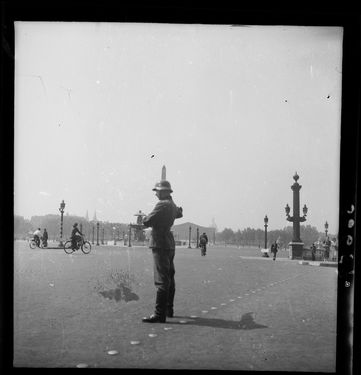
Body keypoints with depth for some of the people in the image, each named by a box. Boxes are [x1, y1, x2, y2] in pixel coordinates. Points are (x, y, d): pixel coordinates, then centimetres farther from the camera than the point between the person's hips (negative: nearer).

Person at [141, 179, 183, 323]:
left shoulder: (162, 205, -16)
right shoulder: (173, 205, 12)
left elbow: (147, 222, -18)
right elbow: (179, 213, 36)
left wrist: (145, 218, 3)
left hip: (160, 245, -10)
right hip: (170, 245, 10)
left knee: (161, 280, -11)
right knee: (169, 279, 16)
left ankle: (159, 314, -11)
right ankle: (168, 310, 26)